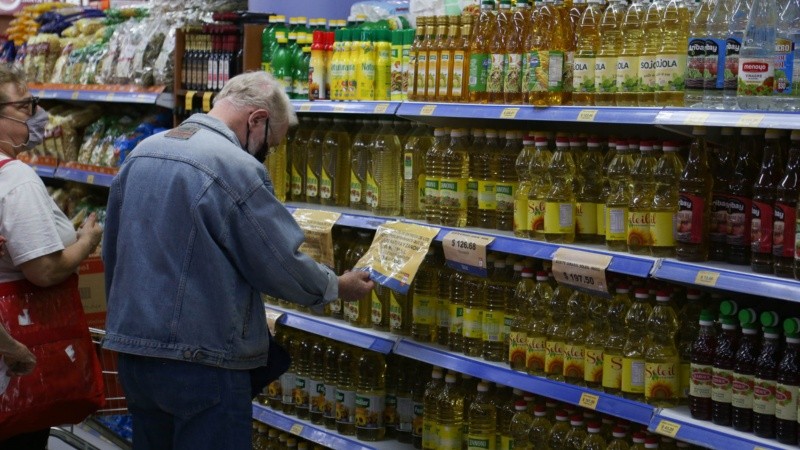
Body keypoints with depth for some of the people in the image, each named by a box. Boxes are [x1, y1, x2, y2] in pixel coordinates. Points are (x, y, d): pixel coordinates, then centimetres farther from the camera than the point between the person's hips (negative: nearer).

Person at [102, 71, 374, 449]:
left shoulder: (141, 153, 9)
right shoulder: (236, 168, -16)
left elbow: (112, 251, 18)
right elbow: (282, 265, -11)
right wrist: (338, 287, 7)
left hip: (131, 347, 8)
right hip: (200, 361, -8)